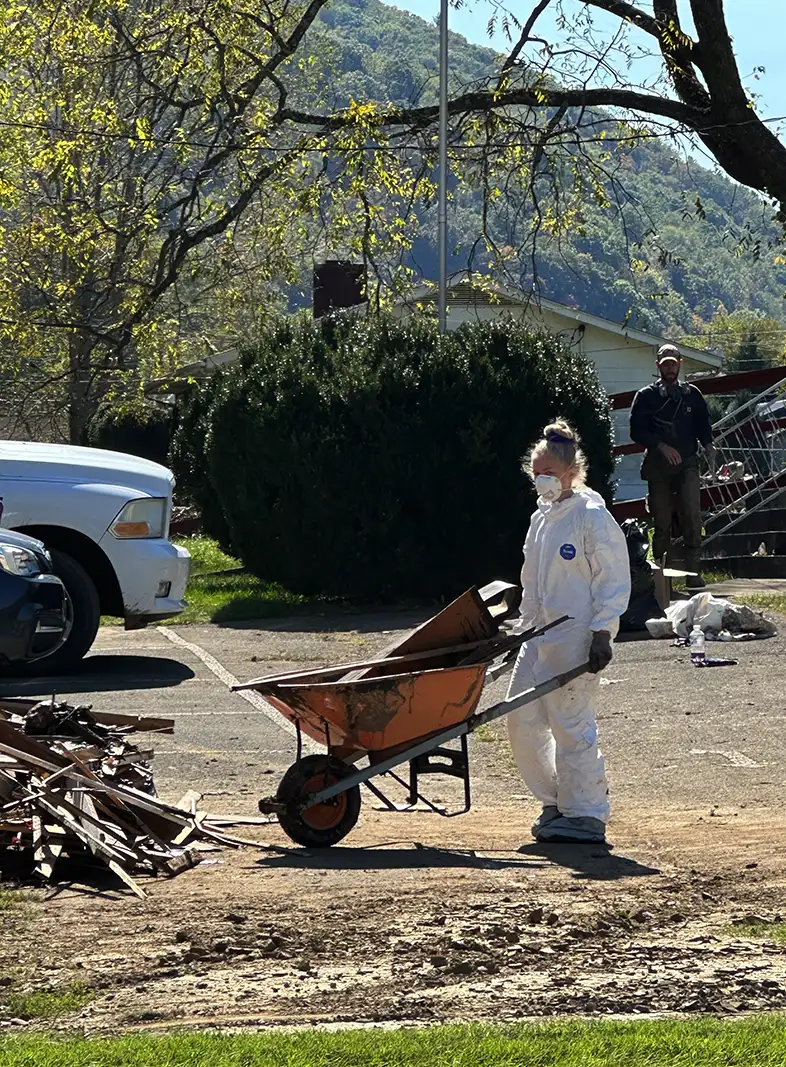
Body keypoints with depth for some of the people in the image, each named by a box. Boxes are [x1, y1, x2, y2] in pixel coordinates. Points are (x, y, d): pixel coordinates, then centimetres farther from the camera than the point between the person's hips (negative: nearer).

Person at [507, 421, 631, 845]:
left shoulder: (592, 517, -9)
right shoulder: (541, 519, 15)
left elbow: (614, 580, -11)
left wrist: (602, 632, -15)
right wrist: (523, 628, 20)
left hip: (576, 636, -9)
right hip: (541, 636, 9)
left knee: (571, 723, -7)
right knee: (522, 719, 6)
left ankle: (586, 815, 2)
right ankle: (555, 802, 20)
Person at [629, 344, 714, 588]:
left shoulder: (691, 394, 13)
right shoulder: (646, 396, 7)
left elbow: (703, 424, 16)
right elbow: (637, 431, 1)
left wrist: (707, 445, -5)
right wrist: (661, 446, -12)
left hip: (687, 464, 0)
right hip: (658, 466, 0)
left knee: (691, 514, -15)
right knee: (661, 521, 3)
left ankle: (694, 572, -15)